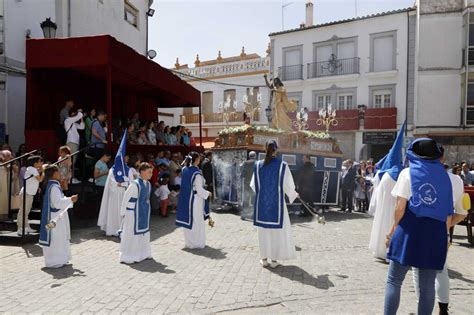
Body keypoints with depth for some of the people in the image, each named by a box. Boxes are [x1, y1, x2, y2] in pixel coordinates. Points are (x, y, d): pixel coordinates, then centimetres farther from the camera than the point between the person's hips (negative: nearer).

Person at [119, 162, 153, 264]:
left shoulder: (148, 184, 2)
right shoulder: (135, 184, -20)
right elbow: (126, 198, -14)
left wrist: (146, 210, 13)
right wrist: (123, 213, -9)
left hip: (144, 214, 8)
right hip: (134, 214, -7)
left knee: (144, 232, 17)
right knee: (131, 234, 4)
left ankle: (143, 254, 34)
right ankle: (128, 257, 19)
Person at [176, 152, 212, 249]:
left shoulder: (185, 170, 1)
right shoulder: (197, 173, -19)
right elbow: (199, 189, -17)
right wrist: (207, 194, -2)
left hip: (186, 199, 7)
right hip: (195, 199, -7)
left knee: (188, 220, 15)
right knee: (196, 221, 5)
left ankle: (189, 242, 26)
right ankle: (197, 243, 16)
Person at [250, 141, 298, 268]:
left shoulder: (258, 165, -2)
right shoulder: (282, 165, -10)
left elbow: (253, 185, 6)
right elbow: (288, 184, -5)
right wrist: (294, 194, 16)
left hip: (262, 202, 3)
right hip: (277, 202, -2)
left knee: (263, 230, 12)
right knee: (277, 230, 9)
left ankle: (264, 258, 19)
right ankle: (274, 259, 15)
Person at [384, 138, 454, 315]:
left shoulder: (408, 173, -1)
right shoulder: (444, 176, 9)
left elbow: (400, 207, -8)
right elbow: (449, 216, 6)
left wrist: (393, 230, 3)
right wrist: (442, 234, 19)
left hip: (409, 232, -3)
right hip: (435, 236, 4)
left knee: (393, 281, 6)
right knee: (427, 286, 12)